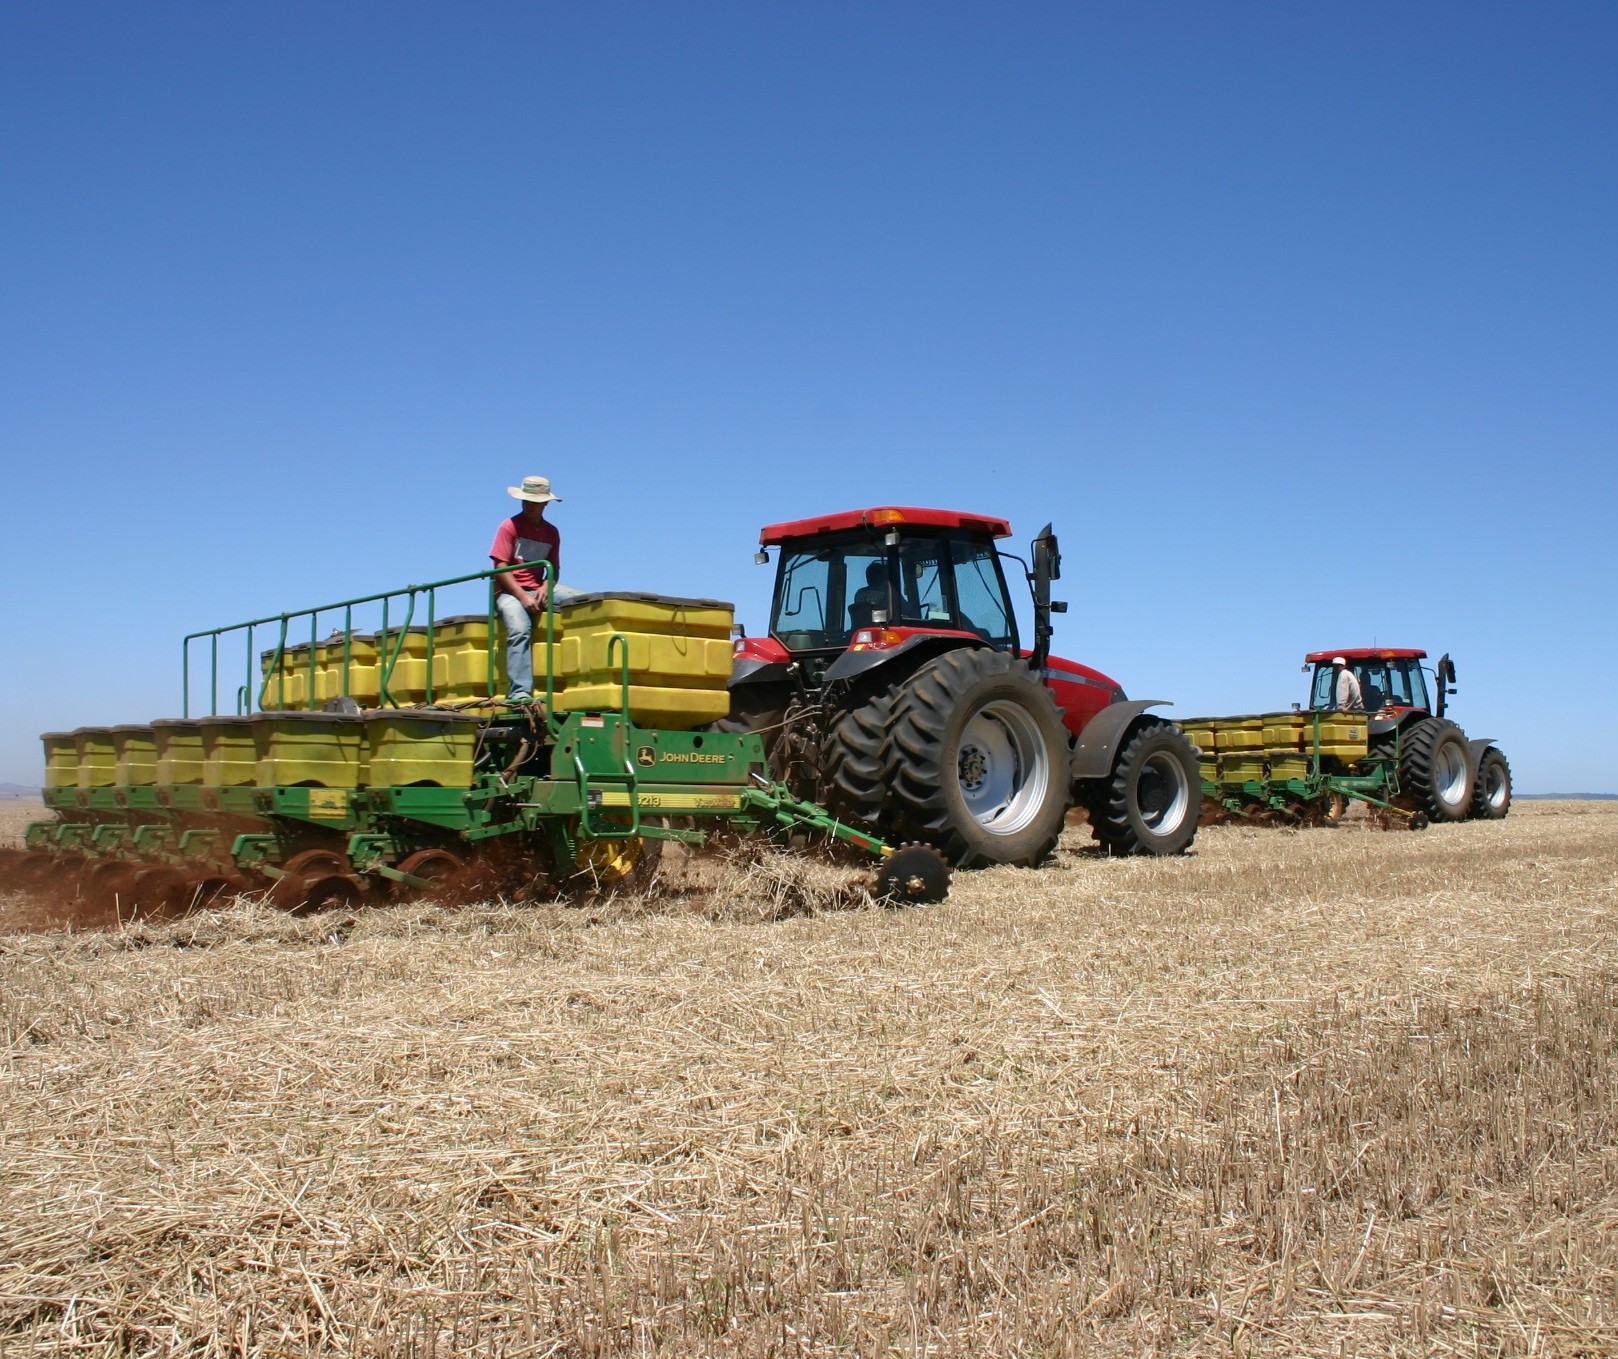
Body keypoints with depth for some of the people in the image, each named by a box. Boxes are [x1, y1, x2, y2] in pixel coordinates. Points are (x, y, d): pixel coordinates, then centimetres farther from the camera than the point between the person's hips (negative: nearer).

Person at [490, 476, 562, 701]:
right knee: (520, 629, -35)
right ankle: (519, 692, -44)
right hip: (508, 592, -4)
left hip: (538, 592, 5)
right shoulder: (509, 526, 0)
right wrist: (523, 597, -18)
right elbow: (501, 568, -7)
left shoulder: (551, 532, 14)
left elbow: (554, 569, 13)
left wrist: (545, 587, -11)